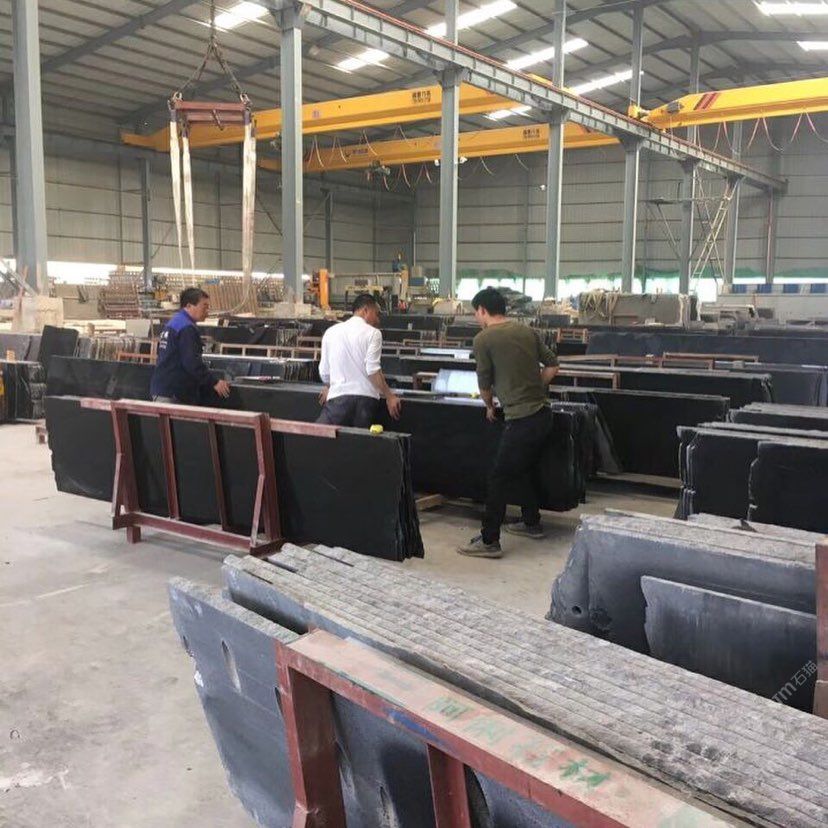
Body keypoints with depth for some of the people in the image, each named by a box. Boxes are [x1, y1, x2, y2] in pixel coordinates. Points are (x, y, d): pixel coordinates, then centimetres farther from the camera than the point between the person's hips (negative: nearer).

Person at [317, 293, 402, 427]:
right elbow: (372, 370, -12)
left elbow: (324, 372, 13)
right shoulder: (373, 333, -1)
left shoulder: (331, 332, 10)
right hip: (365, 398, -1)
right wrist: (389, 396, -5)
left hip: (338, 397, 1)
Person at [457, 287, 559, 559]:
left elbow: (484, 383, 0)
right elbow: (552, 365, 14)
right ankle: (531, 523, 38)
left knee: (498, 478, -2)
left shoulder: (483, 339, -8)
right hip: (543, 413, 8)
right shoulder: (527, 331, 10)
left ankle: (489, 541, 0)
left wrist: (490, 406, 19)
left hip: (521, 420, -8)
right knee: (528, 468, 25)